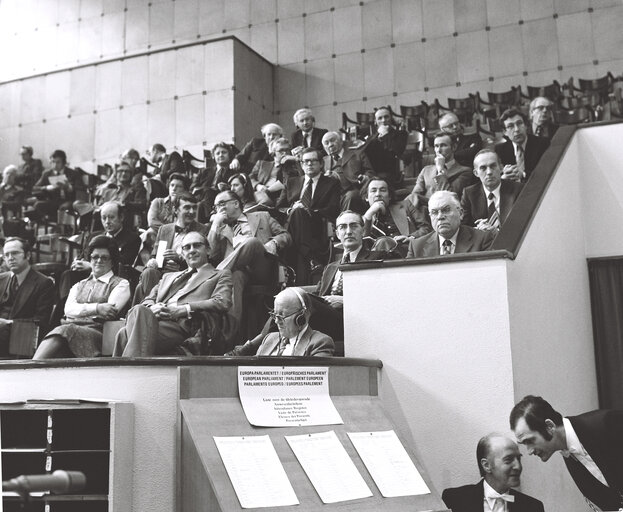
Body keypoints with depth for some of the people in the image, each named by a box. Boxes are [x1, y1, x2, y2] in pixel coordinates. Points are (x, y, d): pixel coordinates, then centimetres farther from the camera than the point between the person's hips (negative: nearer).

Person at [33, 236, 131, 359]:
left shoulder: (121, 284, 16)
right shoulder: (79, 285, 30)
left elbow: (111, 311, -2)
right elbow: (69, 309, 9)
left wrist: (83, 309, 1)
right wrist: (96, 308, -8)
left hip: (97, 332, -4)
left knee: (64, 331, -36)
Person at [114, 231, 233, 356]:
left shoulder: (221, 275, 21)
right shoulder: (168, 276, 38)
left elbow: (222, 303, 1)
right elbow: (148, 300, 26)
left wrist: (184, 309, -9)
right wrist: (152, 307, -1)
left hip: (183, 324, -4)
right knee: (139, 310, -35)